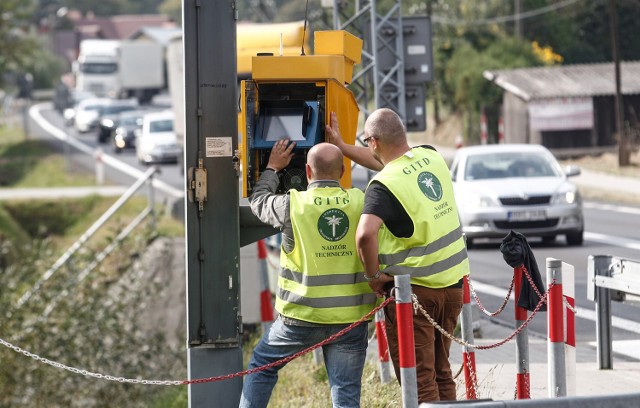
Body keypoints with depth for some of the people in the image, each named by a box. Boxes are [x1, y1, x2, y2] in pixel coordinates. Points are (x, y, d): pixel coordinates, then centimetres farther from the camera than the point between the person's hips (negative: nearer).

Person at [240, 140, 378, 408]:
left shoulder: (292, 205, -9)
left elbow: (258, 201, 11)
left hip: (302, 316, -2)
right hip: (351, 316, 2)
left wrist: (272, 168, 26)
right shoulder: (360, 203, -4)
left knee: (262, 365, 21)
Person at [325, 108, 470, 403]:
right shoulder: (431, 157, 2)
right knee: (441, 373, 19)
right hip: (452, 282, 7)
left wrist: (373, 275, -17)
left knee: (418, 380, 2)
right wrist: (342, 147, 27)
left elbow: (365, 234, -33)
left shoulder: (384, 185, -18)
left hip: (414, 288, -7)